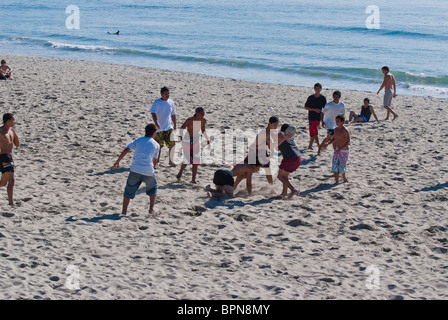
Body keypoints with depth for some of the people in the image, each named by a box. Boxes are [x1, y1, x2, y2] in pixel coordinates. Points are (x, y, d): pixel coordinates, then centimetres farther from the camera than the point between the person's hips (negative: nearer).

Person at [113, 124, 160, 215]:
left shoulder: (138, 141, 13)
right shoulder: (156, 145, 11)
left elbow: (126, 150, 0)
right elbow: (155, 161, 14)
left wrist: (117, 162, 2)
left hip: (135, 170, 1)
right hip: (148, 171, 0)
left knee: (129, 190, 12)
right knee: (153, 188, 24)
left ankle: (124, 212, 8)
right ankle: (151, 209, 14)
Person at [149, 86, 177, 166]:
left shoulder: (171, 102, 5)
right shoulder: (157, 103, -10)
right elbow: (153, 113, -21)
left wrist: (174, 125, 17)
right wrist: (156, 123, -36)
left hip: (169, 127, 3)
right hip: (159, 128, -3)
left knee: (172, 144, -7)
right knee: (159, 145, 8)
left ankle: (171, 161, 2)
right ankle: (158, 159, 26)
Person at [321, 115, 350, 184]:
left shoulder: (345, 131, -18)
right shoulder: (336, 129, 5)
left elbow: (348, 142, -22)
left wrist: (340, 149, -31)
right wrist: (327, 143, 2)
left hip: (344, 151, -7)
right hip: (337, 150, 7)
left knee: (341, 166, -1)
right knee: (335, 165, -3)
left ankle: (344, 178, 25)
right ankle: (337, 181, 3)